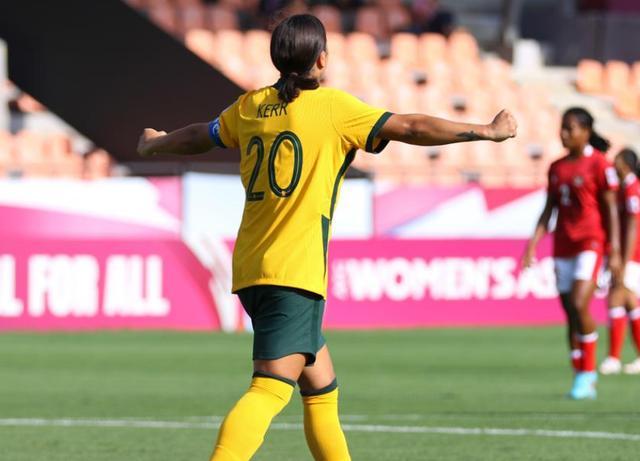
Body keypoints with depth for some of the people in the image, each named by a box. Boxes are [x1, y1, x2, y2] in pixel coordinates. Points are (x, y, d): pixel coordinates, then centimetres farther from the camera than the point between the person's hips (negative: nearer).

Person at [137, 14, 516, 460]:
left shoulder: (251, 106, 12)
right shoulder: (332, 106, -5)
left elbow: (199, 136, 29)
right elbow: (411, 128, -6)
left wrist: (156, 143, 51)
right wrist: (487, 131, 3)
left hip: (250, 269, 8)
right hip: (295, 273, -8)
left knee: (322, 389, 18)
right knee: (271, 390, -18)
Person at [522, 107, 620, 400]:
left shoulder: (598, 164, -6)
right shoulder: (557, 168, 12)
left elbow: (610, 209, -6)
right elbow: (548, 210, 15)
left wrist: (614, 252, -9)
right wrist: (533, 245, 6)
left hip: (590, 243, -6)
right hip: (563, 246, 6)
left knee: (579, 306, -20)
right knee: (570, 314, 6)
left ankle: (588, 371, -9)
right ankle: (581, 377, 14)